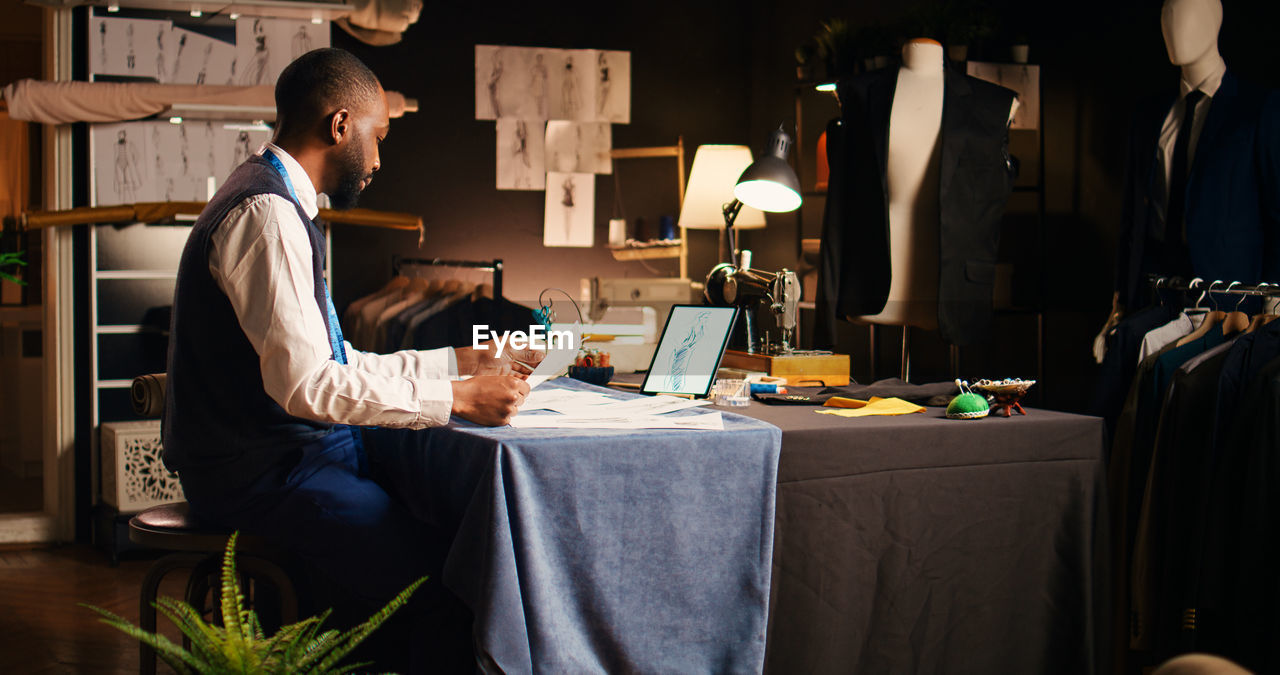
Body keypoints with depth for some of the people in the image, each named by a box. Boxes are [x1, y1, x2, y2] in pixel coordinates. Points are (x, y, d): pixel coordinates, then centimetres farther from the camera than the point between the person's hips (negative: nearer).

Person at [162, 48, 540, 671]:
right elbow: (306, 383, -24)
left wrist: (461, 361, 18)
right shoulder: (265, 213, -15)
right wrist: (457, 398, -20)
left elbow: (340, 364, 21)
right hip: (264, 472, -10)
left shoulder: (280, 206, 19)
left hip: (295, 450, 10)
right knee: (434, 576, -23)